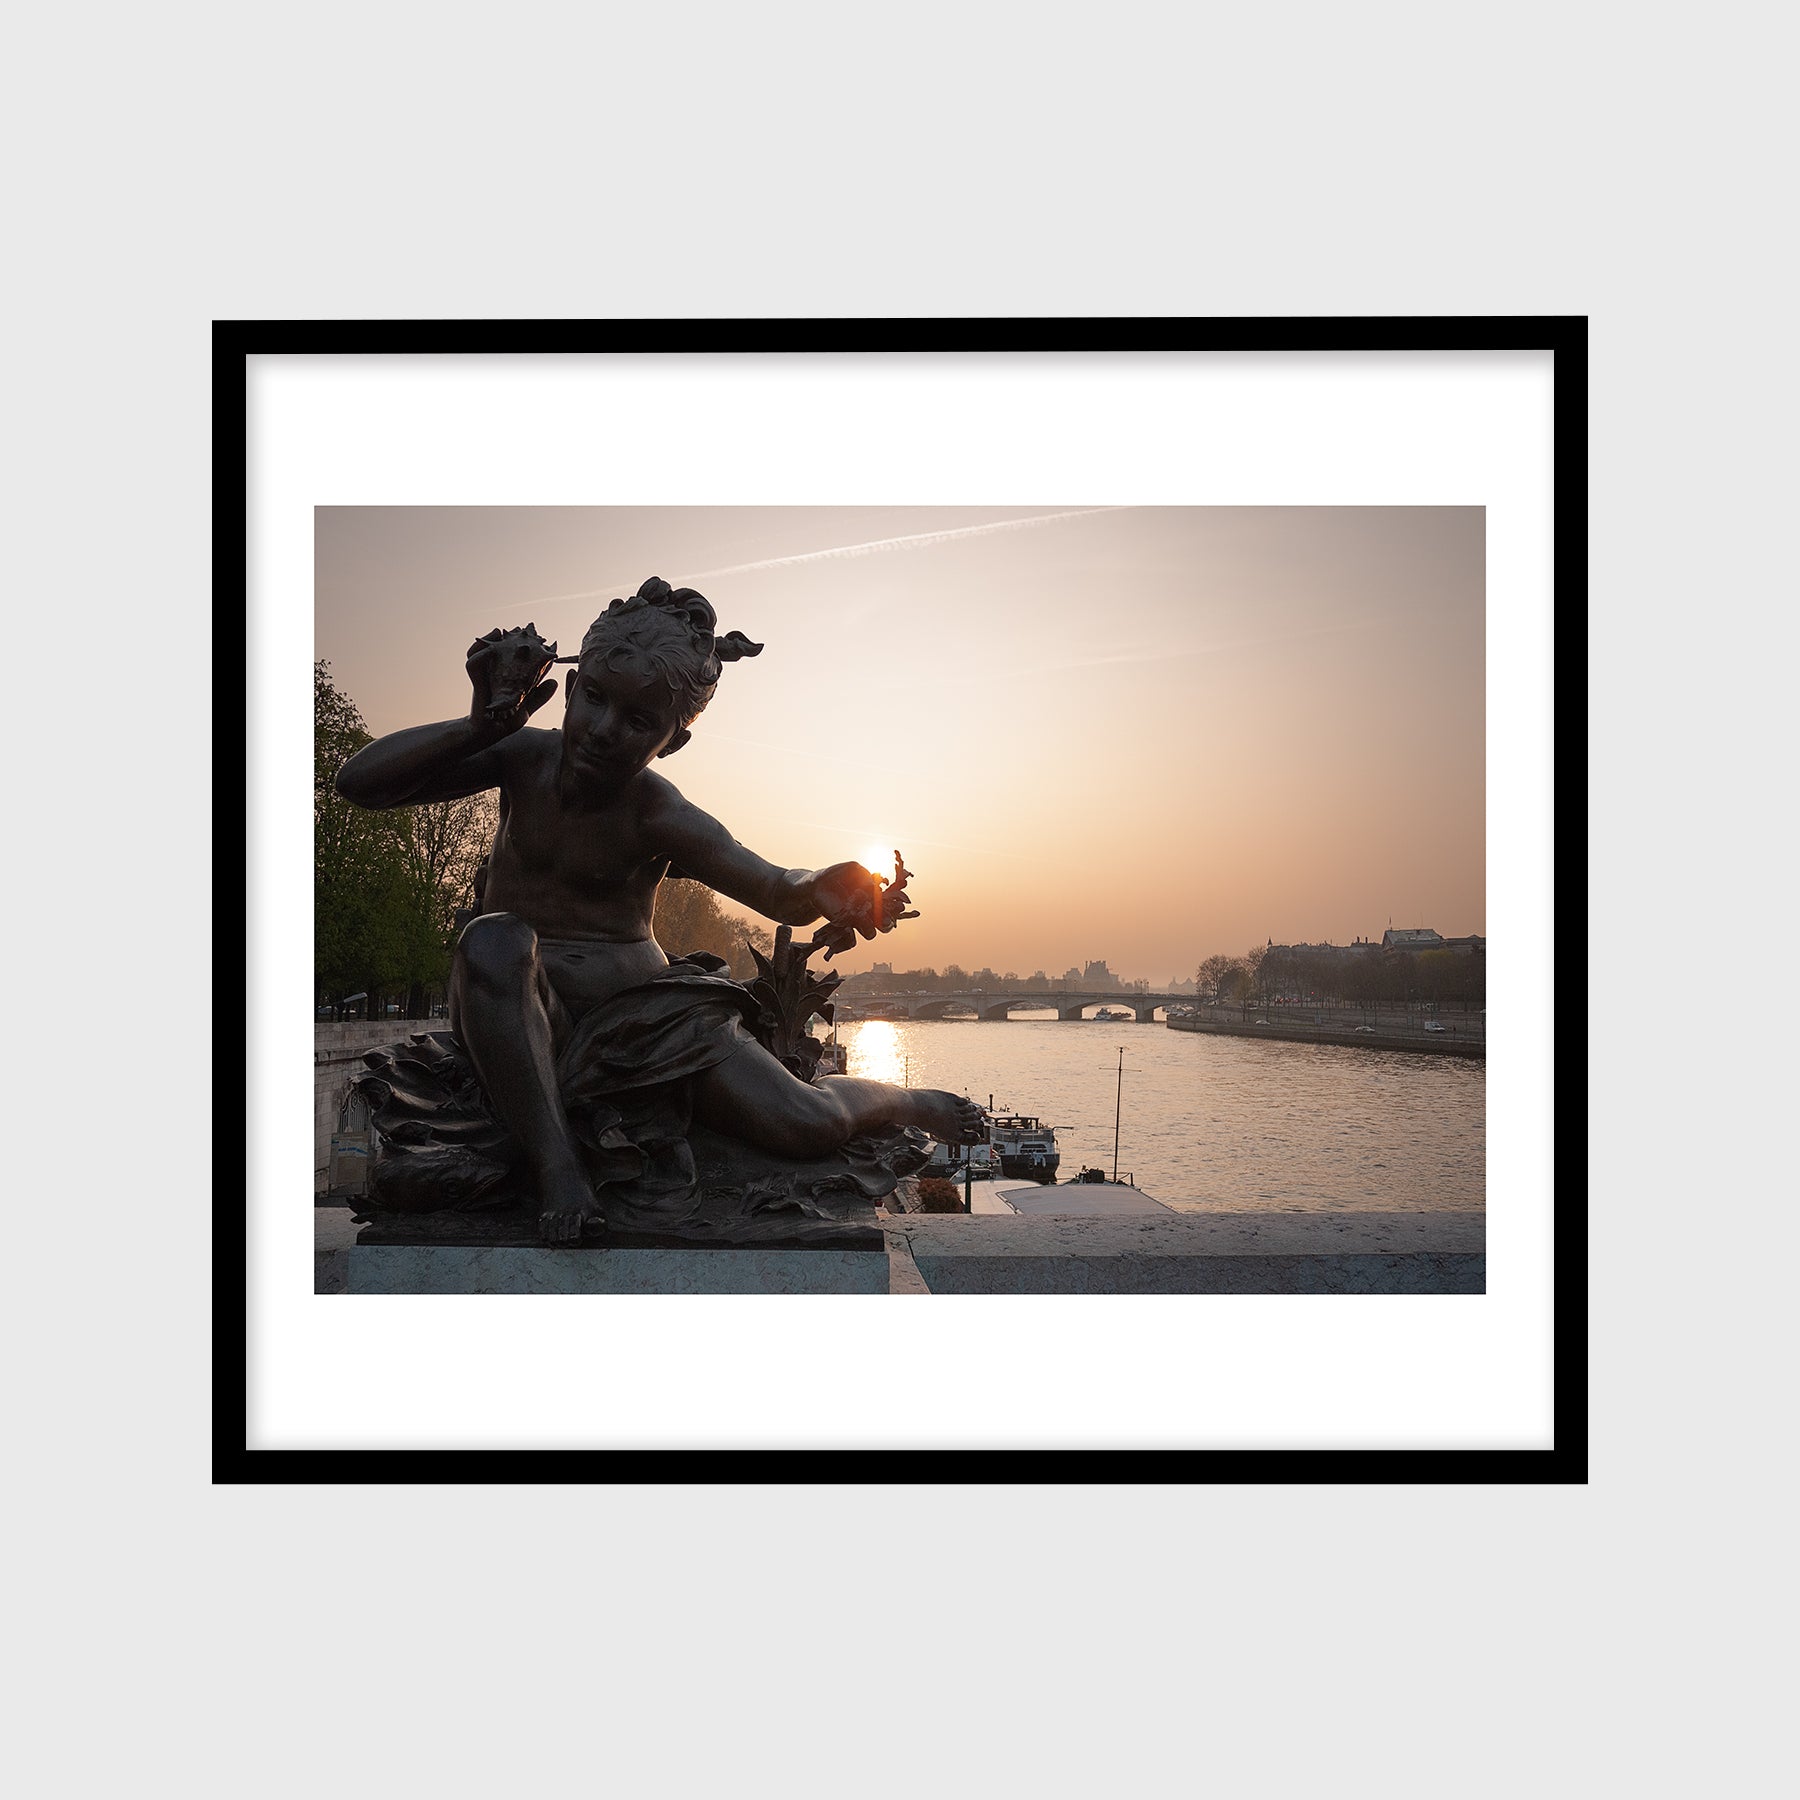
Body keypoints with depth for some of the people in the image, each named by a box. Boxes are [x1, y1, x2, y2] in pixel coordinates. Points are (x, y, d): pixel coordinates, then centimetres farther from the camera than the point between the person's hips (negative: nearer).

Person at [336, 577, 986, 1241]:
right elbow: (358, 780, -9)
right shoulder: (526, 757, -7)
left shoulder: (662, 817, -14)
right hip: (519, 1011, 1)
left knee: (807, 1125, -16)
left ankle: (909, 1100, 20)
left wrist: (824, 888, -47)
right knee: (494, 940, -37)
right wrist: (482, 723, -23)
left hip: (638, 1003, -1)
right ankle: (555, 1164, -32)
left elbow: (780, 892, -22)